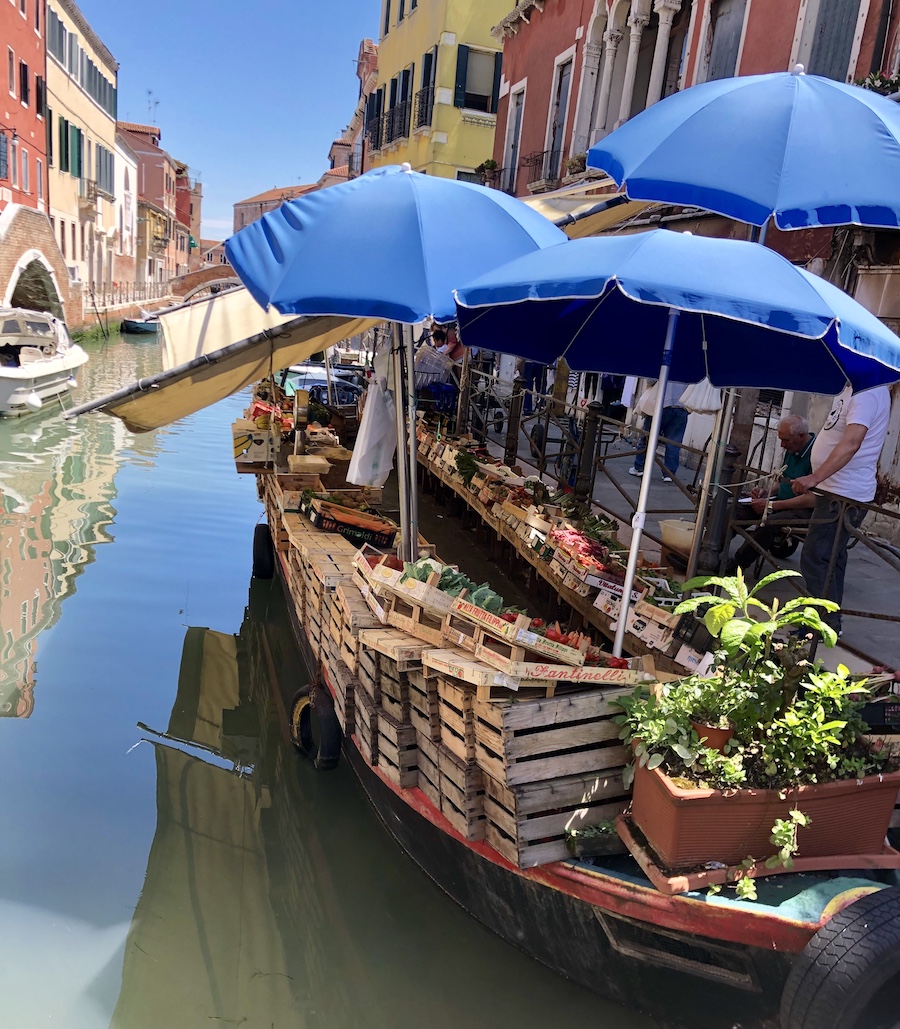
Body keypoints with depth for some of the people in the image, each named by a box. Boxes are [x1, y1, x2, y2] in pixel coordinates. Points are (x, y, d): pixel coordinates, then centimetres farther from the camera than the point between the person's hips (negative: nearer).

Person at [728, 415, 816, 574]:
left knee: (768, 523, -35)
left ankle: (733, 569, -27)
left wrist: (772, 505, -21)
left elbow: (812, 499, -24)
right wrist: (766, 492, 5)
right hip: (783, 503, 9)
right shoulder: (792, 449, 10)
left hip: (806, 512, -9)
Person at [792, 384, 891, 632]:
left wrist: (815, 478, -39)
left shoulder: (868, 392, -19)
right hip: (838, 490, 11)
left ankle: (826, 624, 0)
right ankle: (829, 622, 28)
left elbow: (851, 443, -32)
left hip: (844, 495, -11)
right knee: (830, 559, 17)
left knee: (815, 559, -8)